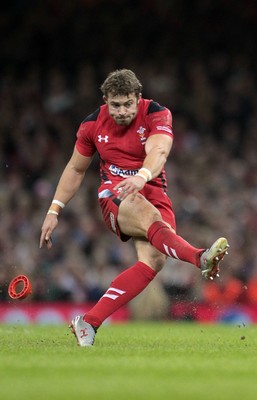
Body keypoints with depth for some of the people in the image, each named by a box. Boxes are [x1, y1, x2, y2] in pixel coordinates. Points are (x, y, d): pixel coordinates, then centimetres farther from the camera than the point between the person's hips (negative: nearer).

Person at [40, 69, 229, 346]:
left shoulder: (157, 114, -7)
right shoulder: (93, 125, 2)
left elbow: (159, 151, -27)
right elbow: (75, 169, 17)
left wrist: (143, 176, -48)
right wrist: (53, 211, 13)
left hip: (154, 194, 0)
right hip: (114, 196, 0)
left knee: (154, 260, -28)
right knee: (149, 216, -37)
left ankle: (89, 322, -30)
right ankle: (200, 259, -64)